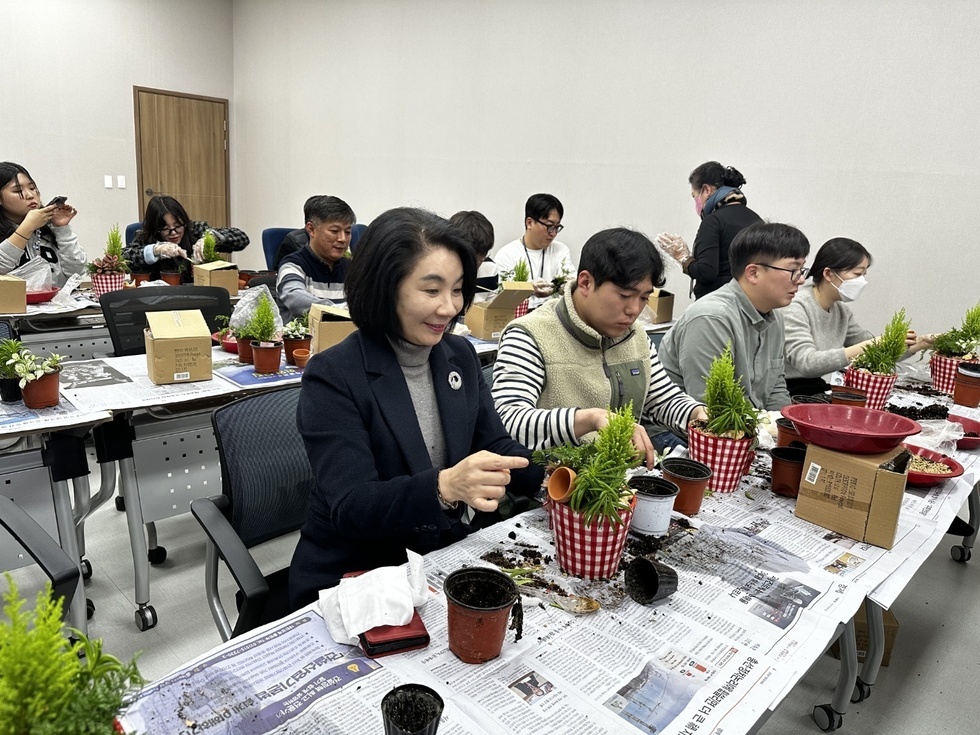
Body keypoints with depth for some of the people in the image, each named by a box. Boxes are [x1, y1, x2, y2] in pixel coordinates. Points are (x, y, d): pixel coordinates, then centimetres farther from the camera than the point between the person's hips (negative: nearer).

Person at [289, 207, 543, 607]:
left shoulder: (460, 356, 3)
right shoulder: (332, 378, -15)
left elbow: (494, 446, 6)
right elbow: (350, 508, -22)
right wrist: (443, 486, -39)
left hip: (451, 559, 6)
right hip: (352, 579, -5)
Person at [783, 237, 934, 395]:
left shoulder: (841, 310, 9)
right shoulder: (796, 307, -15)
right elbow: (807, 363, -26)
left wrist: (919, 343, 2)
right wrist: (869, 345, -27)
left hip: (818, 393, 7)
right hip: (789, 396, -7)